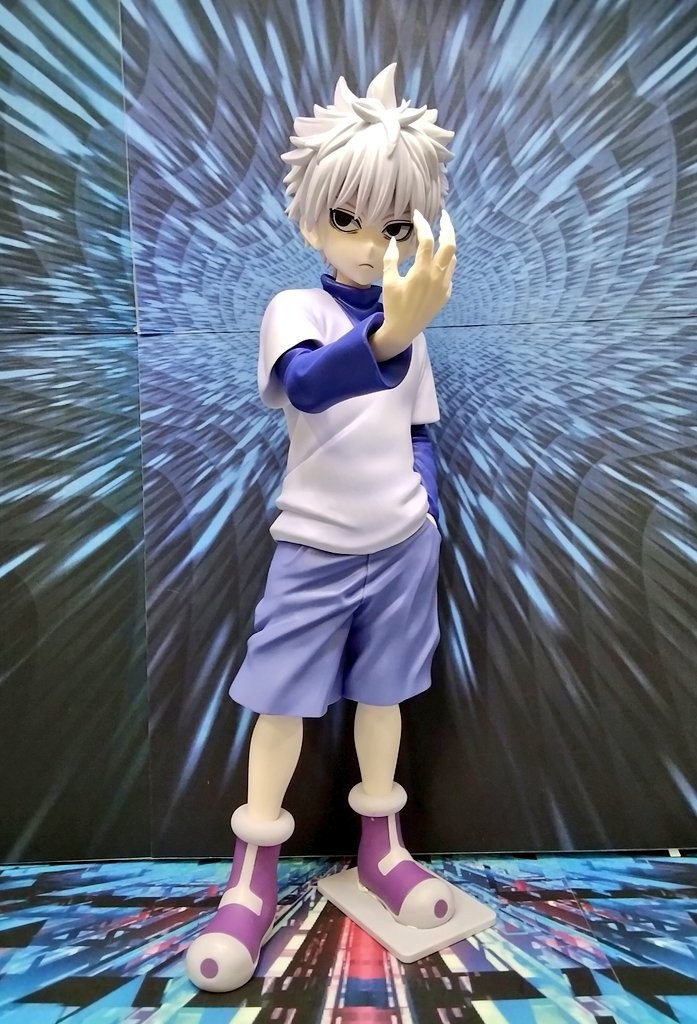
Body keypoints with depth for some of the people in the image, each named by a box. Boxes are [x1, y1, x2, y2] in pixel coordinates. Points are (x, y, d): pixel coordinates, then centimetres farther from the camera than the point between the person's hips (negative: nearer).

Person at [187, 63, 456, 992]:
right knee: (283, 701, 3)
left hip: (402, 545, 4)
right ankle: (253, 876, 20)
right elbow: (304, 385, -32)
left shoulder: (411, 320, 6)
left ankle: (382, 844, 32)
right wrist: (386, 336, -50)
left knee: (383, 692, 13)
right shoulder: (295, 308, -8)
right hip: (315, 549, -3)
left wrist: (429, 513, 1)